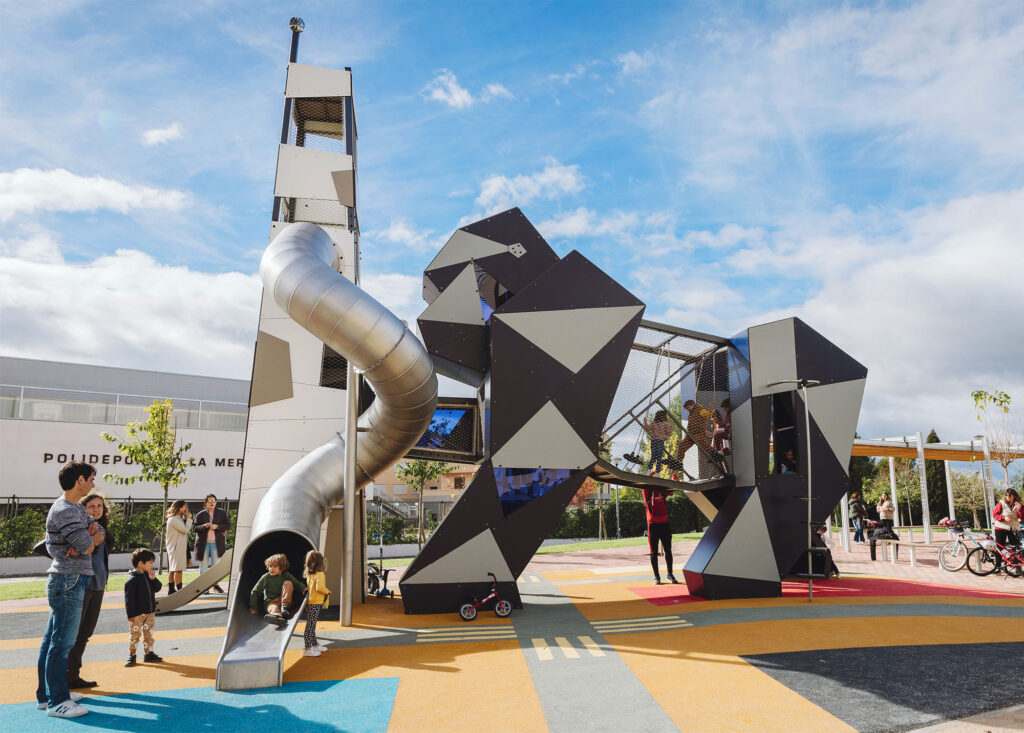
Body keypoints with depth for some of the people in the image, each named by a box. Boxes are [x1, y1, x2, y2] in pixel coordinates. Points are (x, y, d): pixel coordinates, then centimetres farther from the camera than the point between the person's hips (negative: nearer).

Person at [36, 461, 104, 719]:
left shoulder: (76, 508, 16)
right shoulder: (64, 510, -17)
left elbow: (100, 534, 11)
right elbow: (87, 546, -19)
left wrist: (90, 537, -10)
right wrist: (89, 540, 3)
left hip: (66, 581, 10)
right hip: (69, 581, -10)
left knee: (52, 639, 16)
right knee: (62, 642, -4)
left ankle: (46, 694, 26)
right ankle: (56, 701, 3)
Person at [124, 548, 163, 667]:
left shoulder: (148, 576, 9)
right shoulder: (133, 579, -14)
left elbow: (157, 588, 9)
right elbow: (129, 598, -16)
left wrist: (153, 579, -9)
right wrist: (131, 614, -18)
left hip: (150, 612, 7)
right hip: (137, 614, -7)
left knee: (149, 634, 12)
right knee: (134, 634, 1)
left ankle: (149, 654, 19)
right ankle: (131, 655, 13)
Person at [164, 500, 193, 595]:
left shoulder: (179, 518, 16)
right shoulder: (173, 519, -15)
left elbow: (188, 529, 15)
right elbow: (185, 529, -19)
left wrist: (187, 517, 9)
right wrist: (189, 519, -7)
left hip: (180, 547, 10)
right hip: (176, 548, -10)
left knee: (172, 569, 12)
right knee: (178, 569, -9)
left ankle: (171, 589, 17)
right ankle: (179, 590, -9)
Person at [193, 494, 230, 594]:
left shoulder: (222, 513, 8)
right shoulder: (200, 514, 7)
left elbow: (228, 525, 4)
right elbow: (195, 528, 3)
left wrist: (217, 527, -10)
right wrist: (204, 526, -16)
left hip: (216, 543, 0)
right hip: (203, 543, 0)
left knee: (216, 564, 1)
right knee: (203, 565, 3)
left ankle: (216, 584, 15)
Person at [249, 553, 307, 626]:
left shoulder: (286, 576, 5)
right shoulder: (266, 577, 1)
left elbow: (297, 584, 8)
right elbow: (255, 592, 5)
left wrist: (303, 588, -15)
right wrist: (253, 608, 1)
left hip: (285, 601, 2)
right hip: (271, 602, -2)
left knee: (288, 583, -19)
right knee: (274, 609, -40)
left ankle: (284, 608, -30)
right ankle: (276, 616, -79)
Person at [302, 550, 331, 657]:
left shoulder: (309, 574, 9)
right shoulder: (320, 574, -17)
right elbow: (319, 588, -28)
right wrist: (328, 592, -11)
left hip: (310, 603, 9)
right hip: (315, 604, -9)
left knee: (312, 625, 17)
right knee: (310, 626, -4)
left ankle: (315, 645, 29)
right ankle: (307, 649, 0)